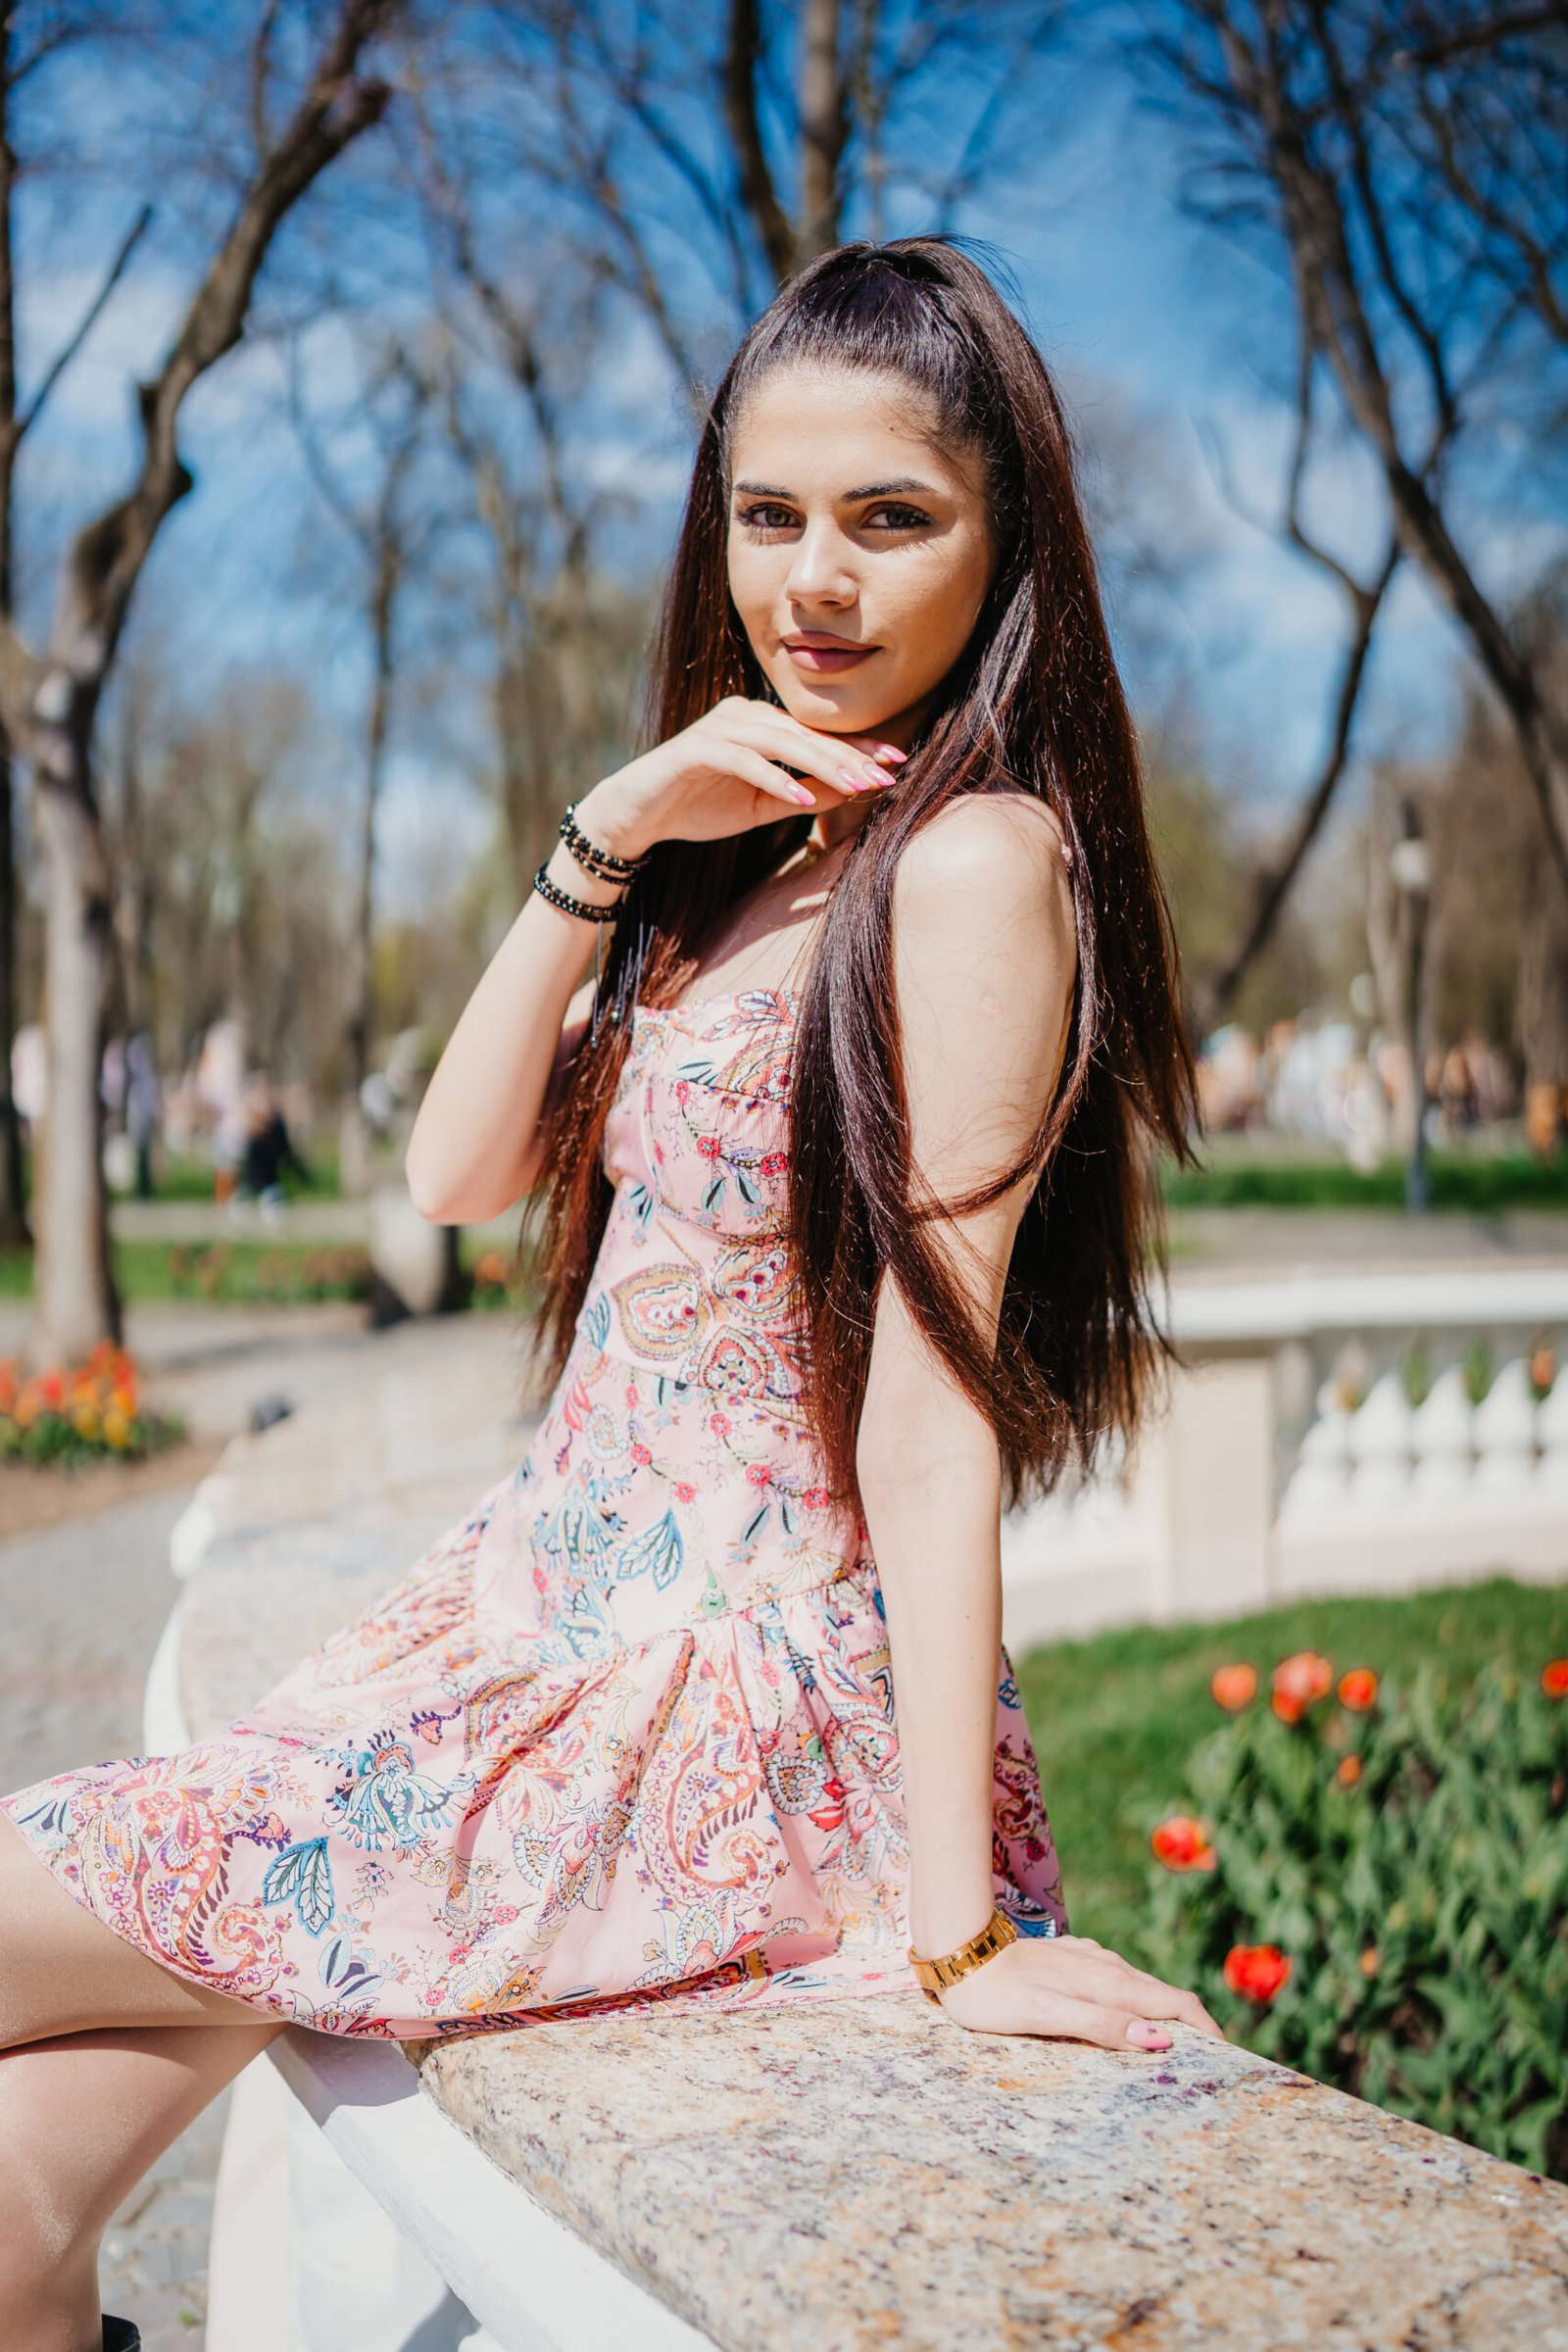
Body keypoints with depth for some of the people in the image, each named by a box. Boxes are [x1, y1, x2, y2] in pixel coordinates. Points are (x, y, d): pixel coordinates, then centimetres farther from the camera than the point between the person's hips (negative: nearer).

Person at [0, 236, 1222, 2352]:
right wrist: (604, 840, -6)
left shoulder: (973, 858, -14)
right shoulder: (773, 841, 13)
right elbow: (462, 1175, 6)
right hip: (551, 1605, 7)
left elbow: (932, 1386, -19)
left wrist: (949, 1916, -18)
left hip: (738, 1710, -7)